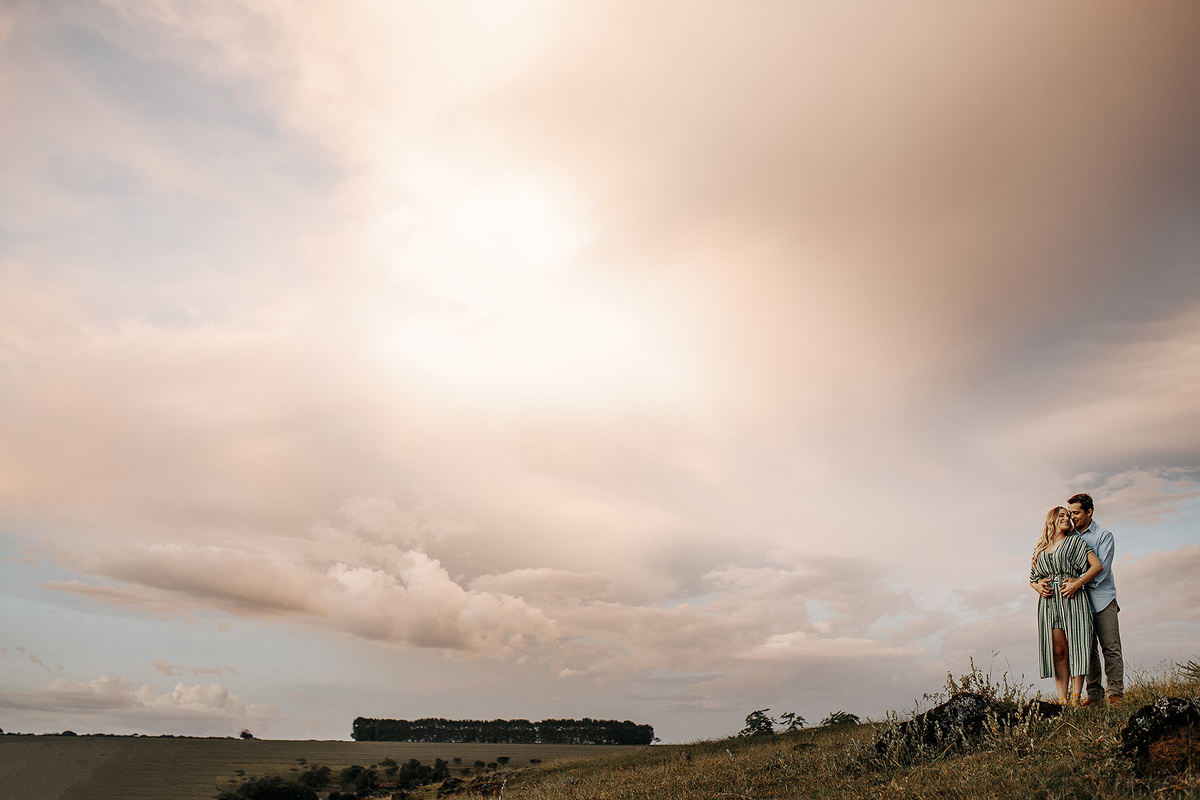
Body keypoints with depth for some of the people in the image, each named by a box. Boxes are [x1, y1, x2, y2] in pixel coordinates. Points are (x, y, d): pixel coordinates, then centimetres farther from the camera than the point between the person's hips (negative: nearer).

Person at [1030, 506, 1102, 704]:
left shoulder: (1075, 542, 10)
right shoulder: (1040, 548, 18)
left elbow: (1097, 565, 0)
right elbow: (1032, 578, 22)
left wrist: (1079, 582, -12)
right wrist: (1038, 586, 0)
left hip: (1072, 599, -2)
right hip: (1049, 601, 2)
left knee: (1076, 647, -6)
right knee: (1058, 650, -1)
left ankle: (1076, 697, -2)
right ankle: (1063, 699, 0)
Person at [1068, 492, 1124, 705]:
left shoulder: (1104, 535, 1)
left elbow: (1101, 567, -10)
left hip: (1102, 599, -3)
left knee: (1111, 647, -3)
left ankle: (1115, 693, 3)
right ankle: (1094, 693, 10)